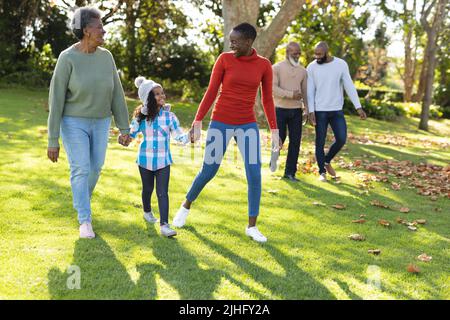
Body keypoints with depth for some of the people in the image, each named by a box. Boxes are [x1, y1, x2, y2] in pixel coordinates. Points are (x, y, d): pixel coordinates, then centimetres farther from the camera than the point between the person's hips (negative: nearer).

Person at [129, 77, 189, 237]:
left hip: (163, 161, -1)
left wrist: (189, 137, -24)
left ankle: (164, 224, -6)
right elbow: (131, 133, 4)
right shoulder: (141, 117, -5)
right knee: (147, 189, 19)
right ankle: (147, 211, 47)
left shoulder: (169, 116, -6)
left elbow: (179, 136, -6)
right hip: (145, 160, 1)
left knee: (162, 192, -7)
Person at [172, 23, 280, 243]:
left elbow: (268, 99, 5)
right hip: (220, 123, -1)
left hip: (248, 125, 1)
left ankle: (252, 227, 6)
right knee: (208, 172, 3)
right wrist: (197, 123, -7)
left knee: (254, 175, -7)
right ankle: (186, 206, 30)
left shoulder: (264, 65, 0)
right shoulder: (224, 59, -5)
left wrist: (274, 131, 2)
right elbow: (211, 92, -4)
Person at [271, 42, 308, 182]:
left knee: (295, 141, 0)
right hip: (280, 109, -3)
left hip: (296, 111, 4)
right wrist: (291, 94, -21)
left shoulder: (302, 70, 10)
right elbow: (273, 88, -14)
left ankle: (290, 172, 7)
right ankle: (274, 158, 32)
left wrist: (307, 109, 7)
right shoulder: (276, 68, -4)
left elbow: (305, 91, 14)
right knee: (279, 138, 0)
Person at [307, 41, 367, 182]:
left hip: (337, 110, 1)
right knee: (320, 142, 3)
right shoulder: (311, 67, -4)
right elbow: (310, 91, -4)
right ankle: (322, 172, 16)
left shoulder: (341, 64, -2)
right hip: (320, 111, -1)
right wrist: (311, 111, -12)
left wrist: (358, 107, -7)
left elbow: (349, 86, -2)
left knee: (341, 139, -3)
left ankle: (327, 161, 23)